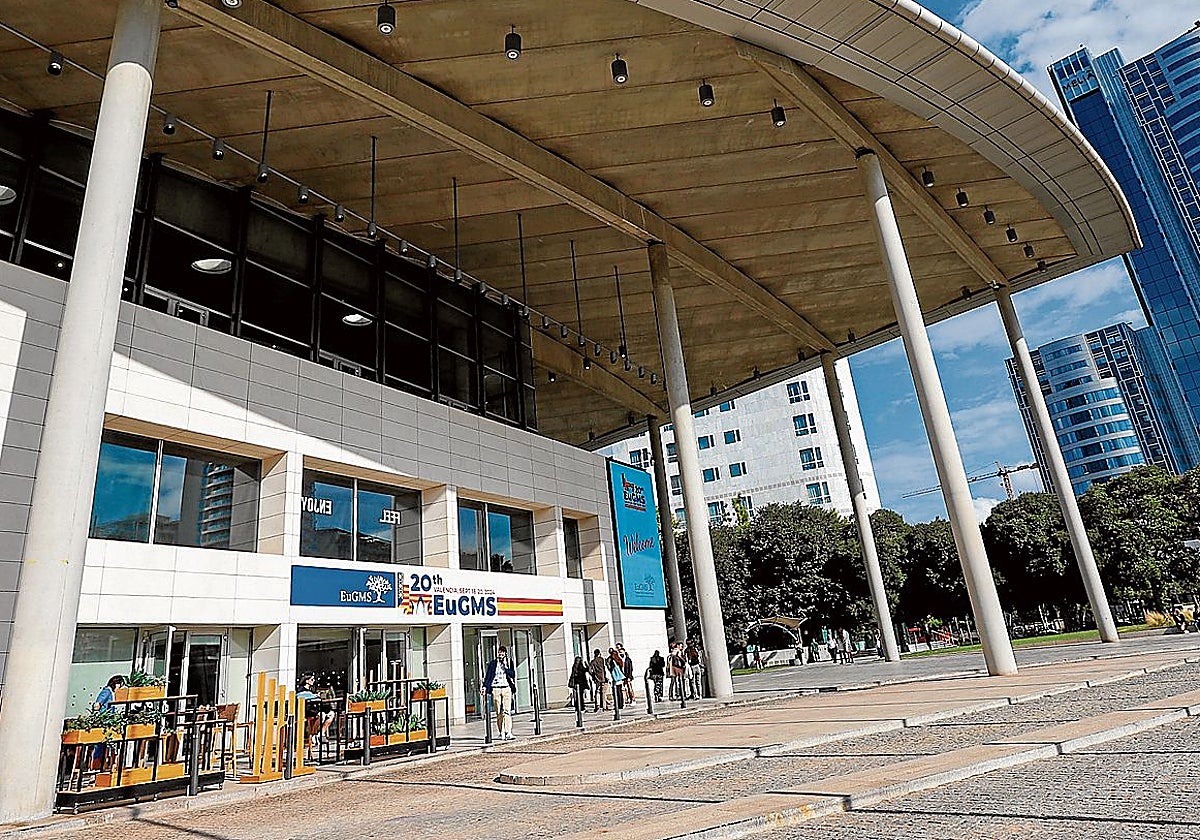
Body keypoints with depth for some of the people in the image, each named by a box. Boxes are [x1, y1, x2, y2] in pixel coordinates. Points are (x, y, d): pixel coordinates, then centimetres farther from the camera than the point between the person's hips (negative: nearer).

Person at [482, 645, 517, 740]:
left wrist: (505, 666, -8)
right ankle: (501, 733, 8)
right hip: (495, 689, 1)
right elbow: (488, 675, 6)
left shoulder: (509, 663, 9)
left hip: (506, 688, -1)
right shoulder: (492, 663, 10)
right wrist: (485, 686, -5)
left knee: (507, 711, -11)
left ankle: (508, 733, -13)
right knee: (499, 712, 1)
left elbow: (512, 675, -1)